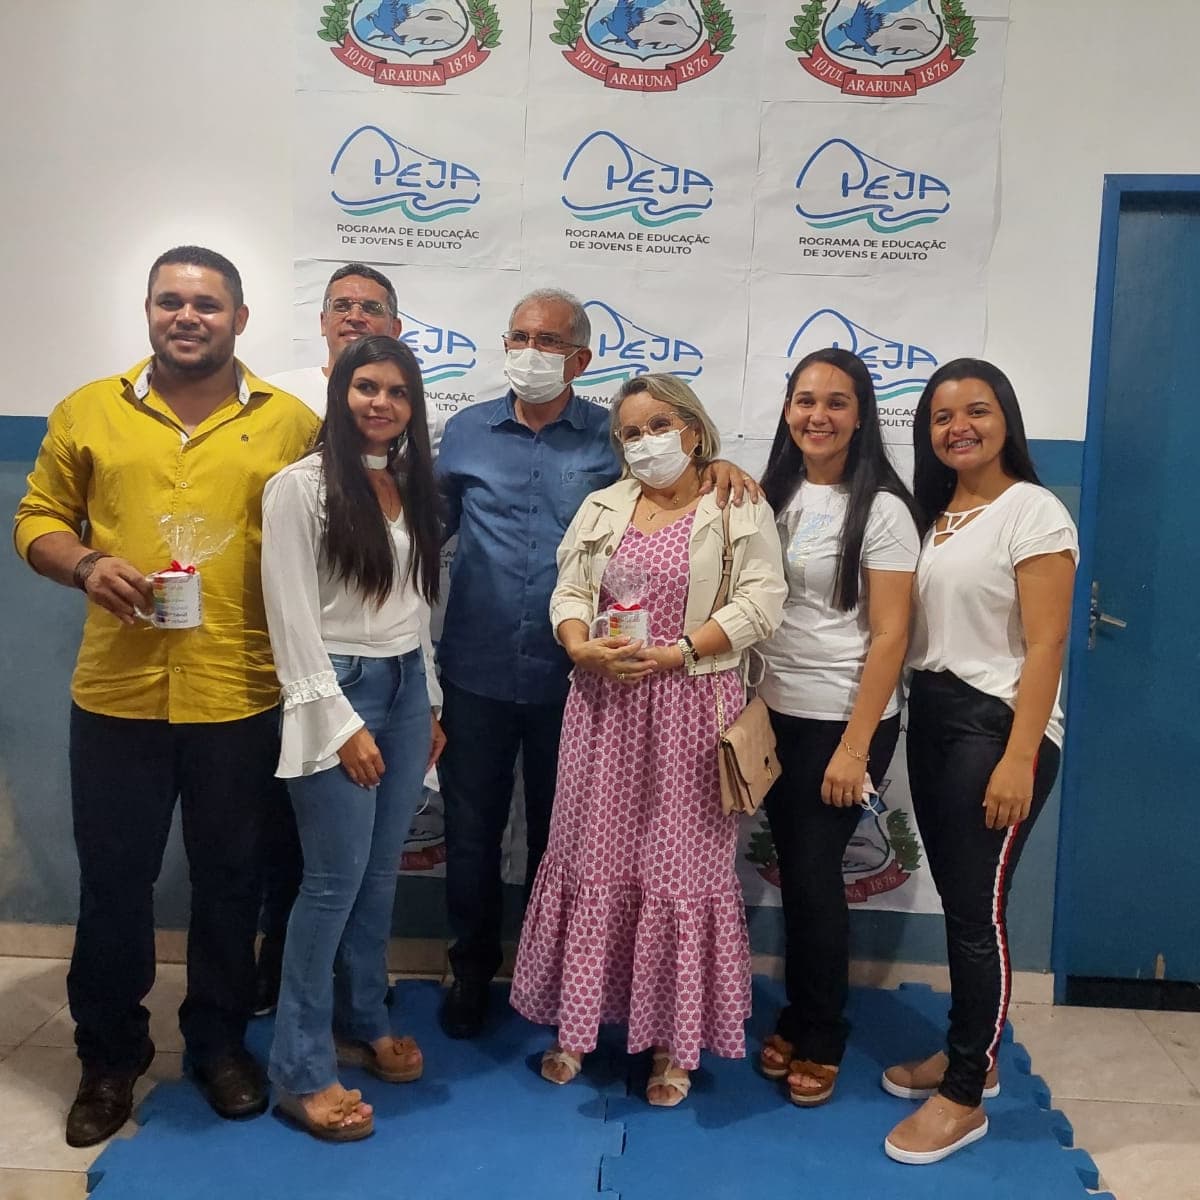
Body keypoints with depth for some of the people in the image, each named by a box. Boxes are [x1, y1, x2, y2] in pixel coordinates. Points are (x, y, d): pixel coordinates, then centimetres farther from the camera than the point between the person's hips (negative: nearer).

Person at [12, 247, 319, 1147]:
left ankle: (220, 1042, 37)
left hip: (240, 699, 0)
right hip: (115, 695, 1)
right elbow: (38, 520, 9)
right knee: (112, 881, 13)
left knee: (229, 880, 14)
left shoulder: (290, 422, 1)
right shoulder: (87, 412, 4)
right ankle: (110, 1055, 36)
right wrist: (86, 565, -12)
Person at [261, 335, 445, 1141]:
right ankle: (301, 1070, 12)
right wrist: (342, 723, -15)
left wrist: (429, 703, 13)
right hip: (338, 690, -6)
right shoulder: (301, 486, -9)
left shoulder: (411, 486, 11)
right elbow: (292, 618, -13)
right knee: (336, 879, -3)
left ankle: (364, 1022, 31)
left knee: (382, 873, 13)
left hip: (406, 687, 6)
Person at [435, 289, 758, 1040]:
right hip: (475, 672, 1)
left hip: (570, 677, -1)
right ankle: (473, 968, 34)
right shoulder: (466, 432, 4)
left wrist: (720, 468, -15)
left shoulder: (615, 434, 0)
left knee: (558, 833, 16)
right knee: (471, 829, 12)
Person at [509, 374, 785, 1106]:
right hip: (604, 705, 4)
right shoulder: (602, 507, 12)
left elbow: (760, 603, -11)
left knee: (681, 870, 3)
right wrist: (582, 646, -13)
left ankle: (675, 1044, 18)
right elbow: (569, 592, 8)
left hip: (690, 707, -4)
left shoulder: (740, 510, -1)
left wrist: (674, 653, -19)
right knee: (594, 862, 9)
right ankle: (577, 1023, 24)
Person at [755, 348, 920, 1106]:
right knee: (791, 869, 12)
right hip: (776, 714, 5)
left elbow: (889, 636, -12)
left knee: (816, 874, 3)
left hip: (842, 721, -5)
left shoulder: (881, 509, -10)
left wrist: (855, 746, -16)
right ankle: (797, 1020, 30)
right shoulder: (776, 495, 6)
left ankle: (823, 1040, 23)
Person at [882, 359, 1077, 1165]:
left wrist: (1019, 759, -20)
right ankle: (968, 1053, 31)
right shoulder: (931, 513, 12)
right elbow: (913, 626, 8)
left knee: (977, 909, -1)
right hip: (930, 716, 7)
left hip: (997, 724, -7)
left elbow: (1045, 647, -14)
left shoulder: (1034, 512, -9)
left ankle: (965, 1099, 13)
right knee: (956, 899, 14)